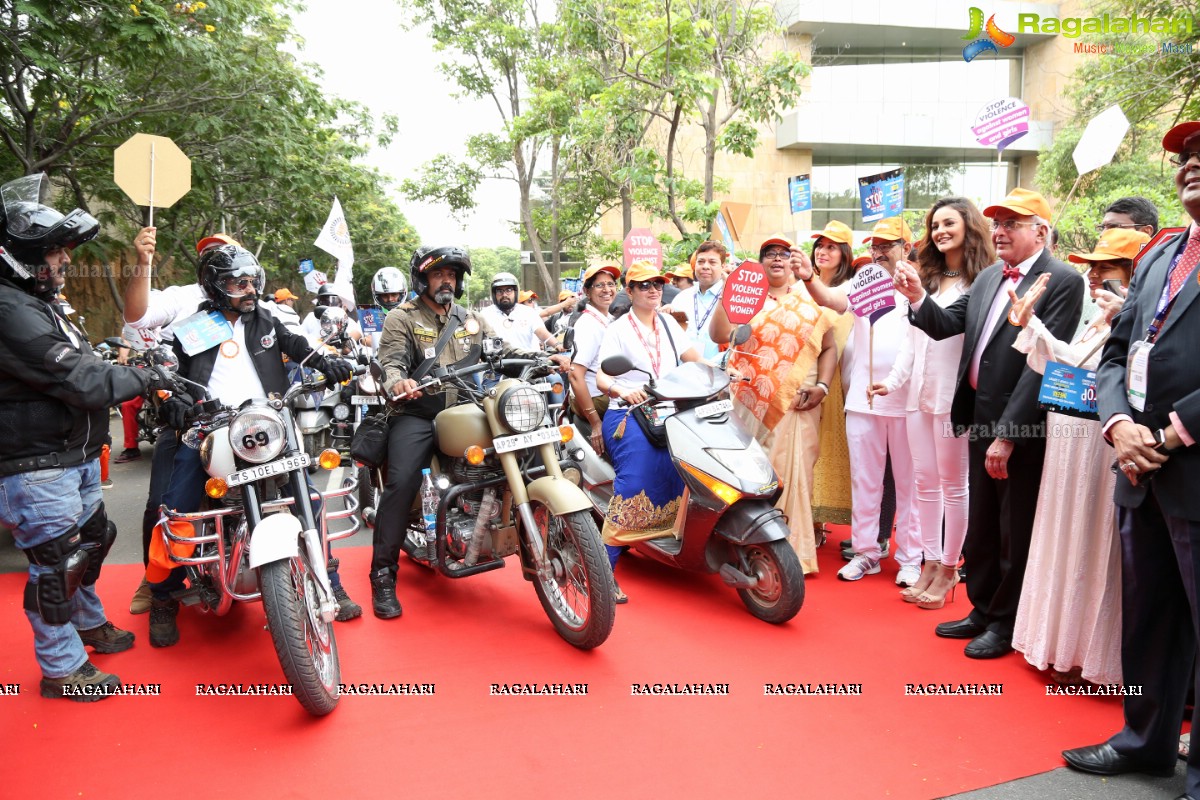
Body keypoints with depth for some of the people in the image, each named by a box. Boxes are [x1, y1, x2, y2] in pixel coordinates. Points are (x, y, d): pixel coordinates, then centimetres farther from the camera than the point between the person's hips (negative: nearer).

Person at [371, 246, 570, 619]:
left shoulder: (471, 319, 20)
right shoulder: (402, 318, 6)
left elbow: (503, 350, 11)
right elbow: (391, 361, -9)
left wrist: (544, 356, -6)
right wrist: (398, 382, -33)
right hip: (417, 415, -4)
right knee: (402, 481, -23)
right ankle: (383, 574, -14)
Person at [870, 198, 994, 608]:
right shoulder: (927, 279, 15)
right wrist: (893, 381, 7)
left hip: (954, 396, -6)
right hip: (919, 394, 6)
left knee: (953, 485, 5)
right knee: (925, 482, 10)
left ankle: (948, 569, 16)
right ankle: (930, 563, 20)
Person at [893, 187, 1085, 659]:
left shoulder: (1062, 283, -12)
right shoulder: (988, 278, 11)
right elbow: (947, 326, 9)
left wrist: (1007, 433, -20)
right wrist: (918, 298, -11)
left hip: (1020, 425, -7)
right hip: (980, 417, 7)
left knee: (1014, 529, 7)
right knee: (980, 524, 17)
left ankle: (1005, 623, 24)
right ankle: (982, 610, 33)